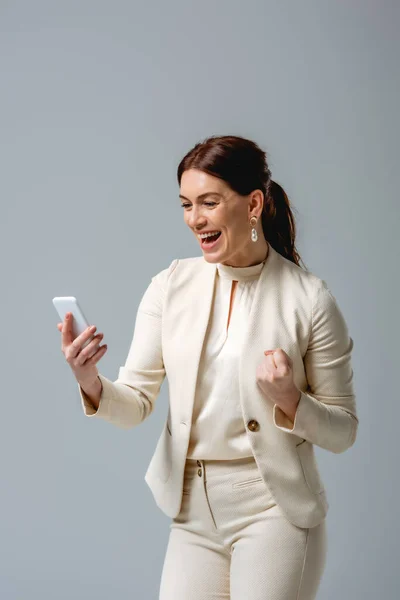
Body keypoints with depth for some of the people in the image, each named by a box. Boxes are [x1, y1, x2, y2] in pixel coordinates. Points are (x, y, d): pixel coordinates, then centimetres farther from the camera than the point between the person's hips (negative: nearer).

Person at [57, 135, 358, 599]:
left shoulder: (309, 299, -9)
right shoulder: (171, 286, -1)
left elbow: (342, 432, -2)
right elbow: (136, 403, -2)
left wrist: (288, 399, -20)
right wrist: (91, 384, -22)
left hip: (272, 509, -3)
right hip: (193, 510, 3)